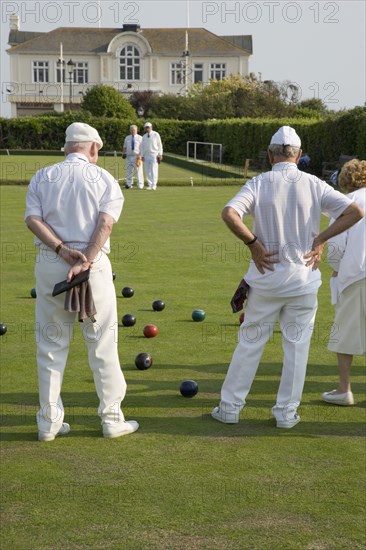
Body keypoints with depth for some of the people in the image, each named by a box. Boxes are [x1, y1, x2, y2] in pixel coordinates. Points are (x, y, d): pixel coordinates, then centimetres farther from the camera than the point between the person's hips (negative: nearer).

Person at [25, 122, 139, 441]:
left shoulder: (43, 177, 10)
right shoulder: (104, 178, 5)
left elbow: (33, 219, -5)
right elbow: (106, 222, -12)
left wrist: (63, 251, -12)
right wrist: (86, 259, -19)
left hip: (49, 263, 2)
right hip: (94, 265, -2)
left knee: (51, 345, 9)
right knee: (103, 345, 6)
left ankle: (49, 423, 13)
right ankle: (112, 419, 12)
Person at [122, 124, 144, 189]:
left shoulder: (140, 138, 5)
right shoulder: (127, 138, 17)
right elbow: (124, 147, 19)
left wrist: (140, 155, -13)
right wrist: (123, 153, 3)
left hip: (137, 156, -4)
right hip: (129, 156, 4)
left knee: (139, 171, -4)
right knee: (128, 171, 1)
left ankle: (140, 185, -1)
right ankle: (129, 184, 5)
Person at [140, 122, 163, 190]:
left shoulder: (156, 134, 0)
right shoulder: (144, 136, 14)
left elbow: (160, 145, 0)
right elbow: (142, 146, 17)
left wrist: (160, 154, -6)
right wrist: (142, 155, 9)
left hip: (154, 155, -5)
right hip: (146, 156, 5)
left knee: (154, 170, -12)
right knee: (147, 171, 2)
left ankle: (153, 185, -15)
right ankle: (149, 185, 7)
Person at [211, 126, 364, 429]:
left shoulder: (259, 183, -5)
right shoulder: (314, 185, -2)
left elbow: (229, 213, -21)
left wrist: (253, 243, -10)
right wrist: (321, 239, -4)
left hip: (266, 276, 0)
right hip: (304, 279, 0)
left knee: (250, 342, 10)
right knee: (297, 346, 10)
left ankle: (230, 406, 16)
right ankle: (287, 412, 15)